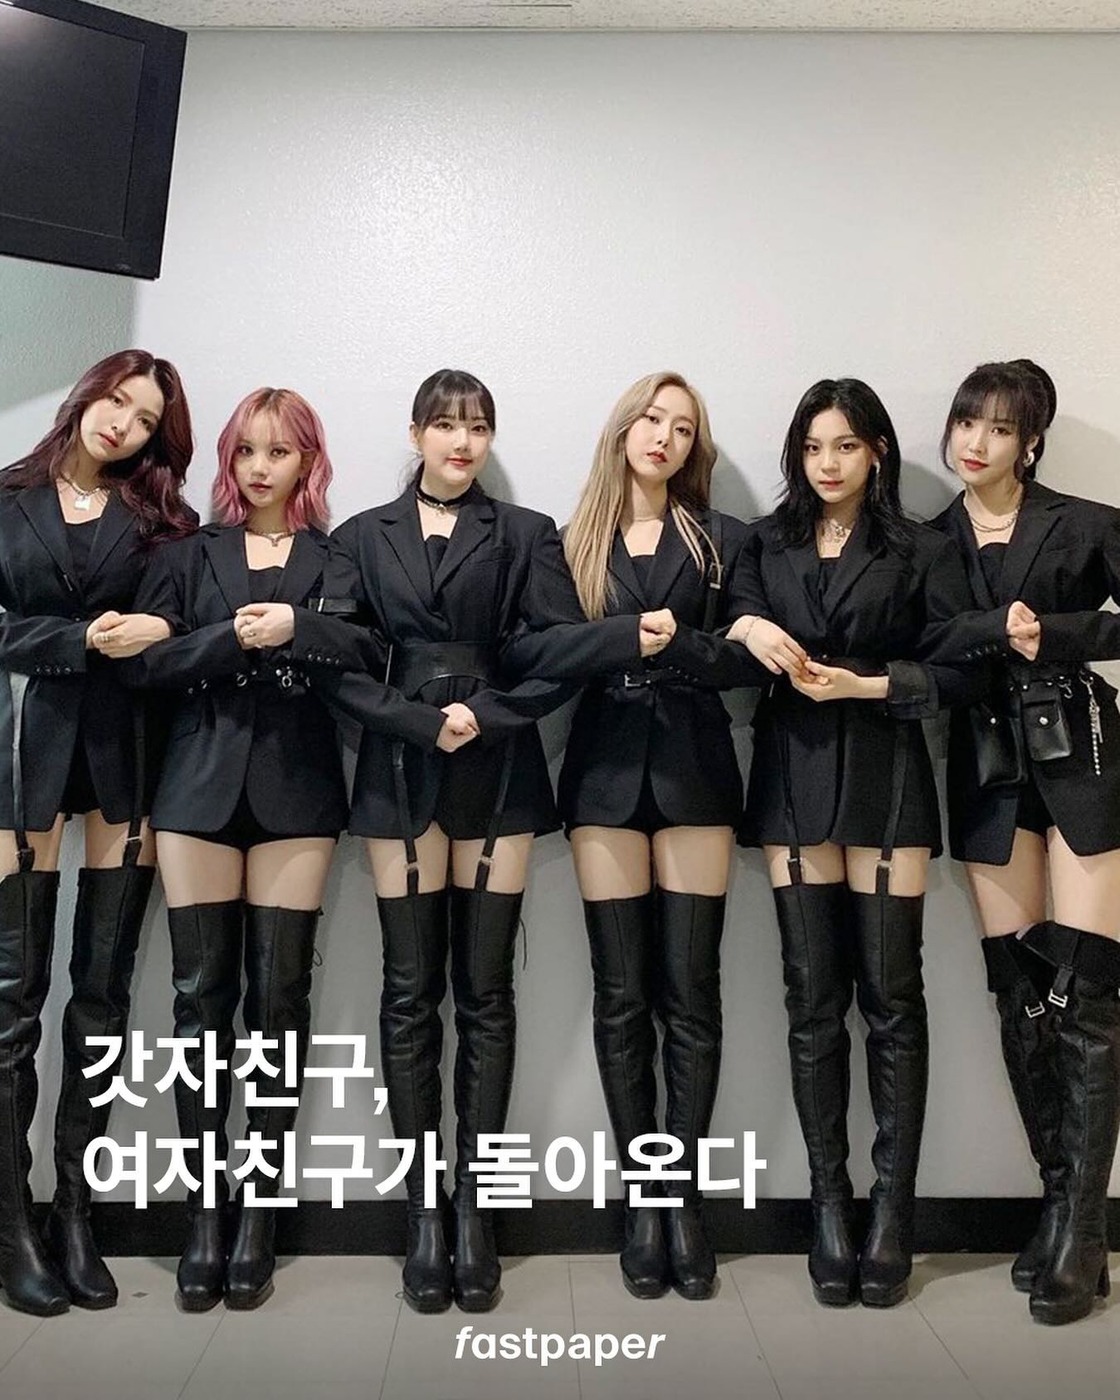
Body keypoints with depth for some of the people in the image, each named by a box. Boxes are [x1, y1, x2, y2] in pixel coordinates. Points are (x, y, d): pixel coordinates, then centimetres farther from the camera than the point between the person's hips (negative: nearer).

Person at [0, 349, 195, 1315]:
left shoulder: (161, 517, 12)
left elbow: (183, 624, 3)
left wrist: (158, 635, -16)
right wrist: (85, 640, -11)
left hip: (126, 750, 1)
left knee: (103, 988, 5)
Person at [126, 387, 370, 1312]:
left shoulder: (339, 558, 9)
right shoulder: (190, 555, 14)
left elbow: (376, 652, -6)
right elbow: (146, 661, 2)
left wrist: (296, 627, -17)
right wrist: (231, 638, -12)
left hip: (294, 789, -1)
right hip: (202, 785, 1)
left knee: (279, 997, 0)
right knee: (202, 995, 1)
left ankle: (261, 1211, 11)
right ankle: (205, 1209, 12)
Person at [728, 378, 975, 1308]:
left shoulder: (923, 553, 5)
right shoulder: (765, 547, 13)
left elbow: (958, 674, -1)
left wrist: (862, 684, -12)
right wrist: (743, 632, -12)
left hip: (885, 781, -2)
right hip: (794, 778, 2)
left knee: (890, 995, 0)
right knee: (813, 998, 4)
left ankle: (893, 1206, 11)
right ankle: (830, 1203, 14)